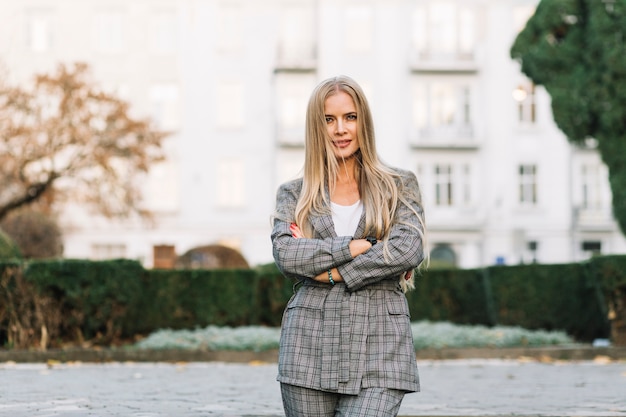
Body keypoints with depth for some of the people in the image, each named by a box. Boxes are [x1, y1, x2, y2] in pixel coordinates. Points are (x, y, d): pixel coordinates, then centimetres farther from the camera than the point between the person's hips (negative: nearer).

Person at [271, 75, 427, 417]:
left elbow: (408, 251, -7)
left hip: (378, 349, -1)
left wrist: (328, 271, -8)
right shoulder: (294, 194, 11)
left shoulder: (400, 186, 10)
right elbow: (284, 254, -7)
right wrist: (360, 246, -11)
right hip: (309, 347, 1)